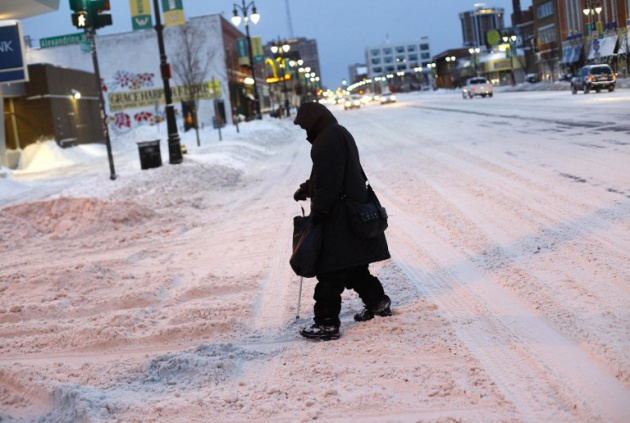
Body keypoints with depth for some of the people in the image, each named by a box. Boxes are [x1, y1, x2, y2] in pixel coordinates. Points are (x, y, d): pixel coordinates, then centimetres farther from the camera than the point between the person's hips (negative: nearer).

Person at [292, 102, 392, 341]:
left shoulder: (329, 139, -16)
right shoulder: (340, 134, 18)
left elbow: (328, 181, -22)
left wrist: (318, 211, -19)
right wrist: (306, 189, 16)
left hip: (338, 219, -11)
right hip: (351, 215, 11)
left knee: (330, 270, -8)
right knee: (353, 265, 21)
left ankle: (327, 322, -6)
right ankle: (377, 301, 31)